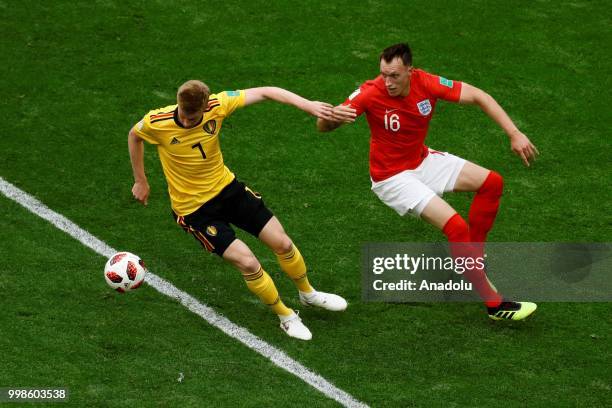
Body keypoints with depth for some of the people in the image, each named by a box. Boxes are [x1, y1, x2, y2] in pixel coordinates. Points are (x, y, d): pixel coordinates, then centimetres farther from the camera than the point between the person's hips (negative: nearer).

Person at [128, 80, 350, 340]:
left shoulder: (216, 105, -20)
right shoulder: (156, 123, -25)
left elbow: (263, 93, -14)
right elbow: (134, 136, -1)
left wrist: (307, 104, -25)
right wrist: (140, 181, 6)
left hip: (226, 187, 4)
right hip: (193, 208, -4)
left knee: (282, 243, 6)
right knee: (247, 262, -15)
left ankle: (308, 293, 37)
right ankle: (286, 317, 10)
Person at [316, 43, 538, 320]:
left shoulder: (426, 83, -18)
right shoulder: (371, 93, -28)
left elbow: (478, 96, -10)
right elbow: (322, 126, -29)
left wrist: (514, 134, -16)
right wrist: (332, 118, -54)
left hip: (423, 160, 6)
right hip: (392, 178, -6)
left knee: (491, 183, 2)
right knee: (456, 226, -20)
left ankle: (471, 256, 17)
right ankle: (494, 304, -12)